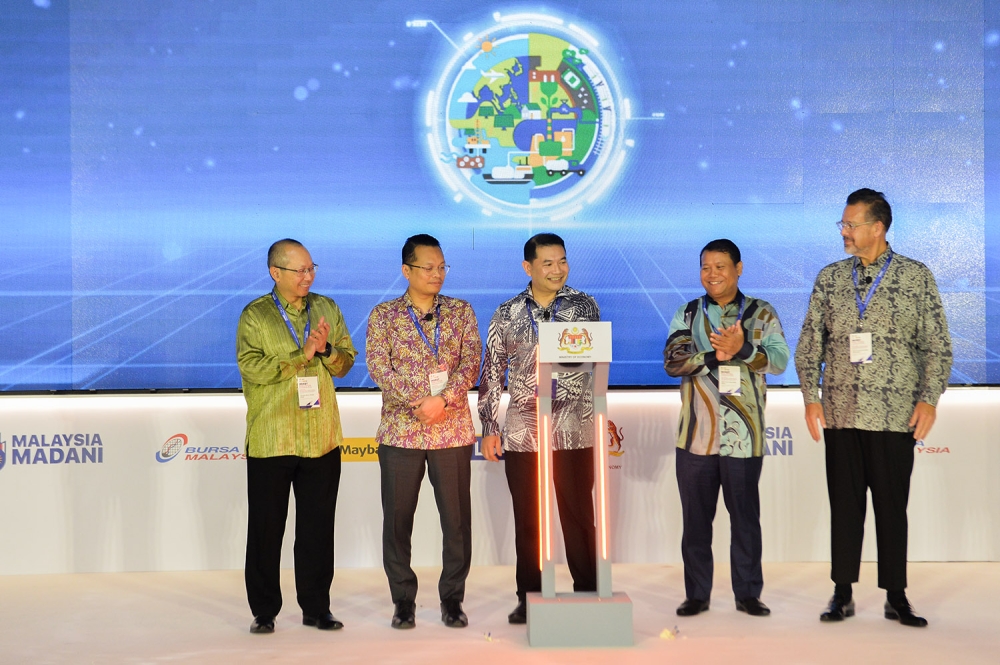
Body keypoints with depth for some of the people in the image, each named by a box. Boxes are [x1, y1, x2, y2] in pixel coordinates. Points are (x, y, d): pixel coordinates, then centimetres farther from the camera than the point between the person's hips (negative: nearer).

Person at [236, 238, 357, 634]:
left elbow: (345, 363, 8)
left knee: (318, 527, 6)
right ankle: (264, 611, 16)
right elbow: (252, 367, -14)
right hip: (270, 438, -3)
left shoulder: (327, 309, 11)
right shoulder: (254, 315, -1)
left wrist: (326, 350, -12)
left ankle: (316, 608, 17)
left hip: (322, 438, 3)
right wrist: (304, 353, -16)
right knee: (266, 528, 4)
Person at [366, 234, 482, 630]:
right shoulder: (384, 315, 3)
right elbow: (378, 366, -8)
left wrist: (443, 399, -19)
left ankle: (452, 598, 17)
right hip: (400, 430, -1)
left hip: (453, 430, 1)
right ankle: (403, 600, 17)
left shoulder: (461, 312, 8)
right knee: (397, 518, 4)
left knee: (457, 518, 3)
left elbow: (471, 361, -4)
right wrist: (419, 403, -17)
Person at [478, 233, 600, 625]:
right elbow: (492, 372, 10)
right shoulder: (507, 314, 8)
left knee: (579, 517, 1)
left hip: (574, 431, -1)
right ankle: (529, 599, 17)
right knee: (527, 520, 7)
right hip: (521, 433, 1)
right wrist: (489, 427, 6)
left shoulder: (583, 306, 5)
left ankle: (587, 596, 12)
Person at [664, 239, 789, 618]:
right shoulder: (688, 314, 9)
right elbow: (672, 361, -5)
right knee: (696, 518, 6)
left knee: (745, 517, 5)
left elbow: (779, 359, -7)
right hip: (696, 436, 1)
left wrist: (743, 348, -24)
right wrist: (717, 354, -18)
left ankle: (748, 594, 16)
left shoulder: (761, 313, 7)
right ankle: (697, 594, 16)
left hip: (743, 437, -1)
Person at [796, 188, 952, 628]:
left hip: (896, 414, -2)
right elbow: (809, 343, 10)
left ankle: (896, 597, 12)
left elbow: (937, 344, 1)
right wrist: (811, 397, 1)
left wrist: (929, 399, -7)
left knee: (892, 505, 3)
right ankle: (843, 595, 14)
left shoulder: (916, 277, 1)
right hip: (841, 412, 2)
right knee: (845, 504, 5)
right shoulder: (829, 278, 8)